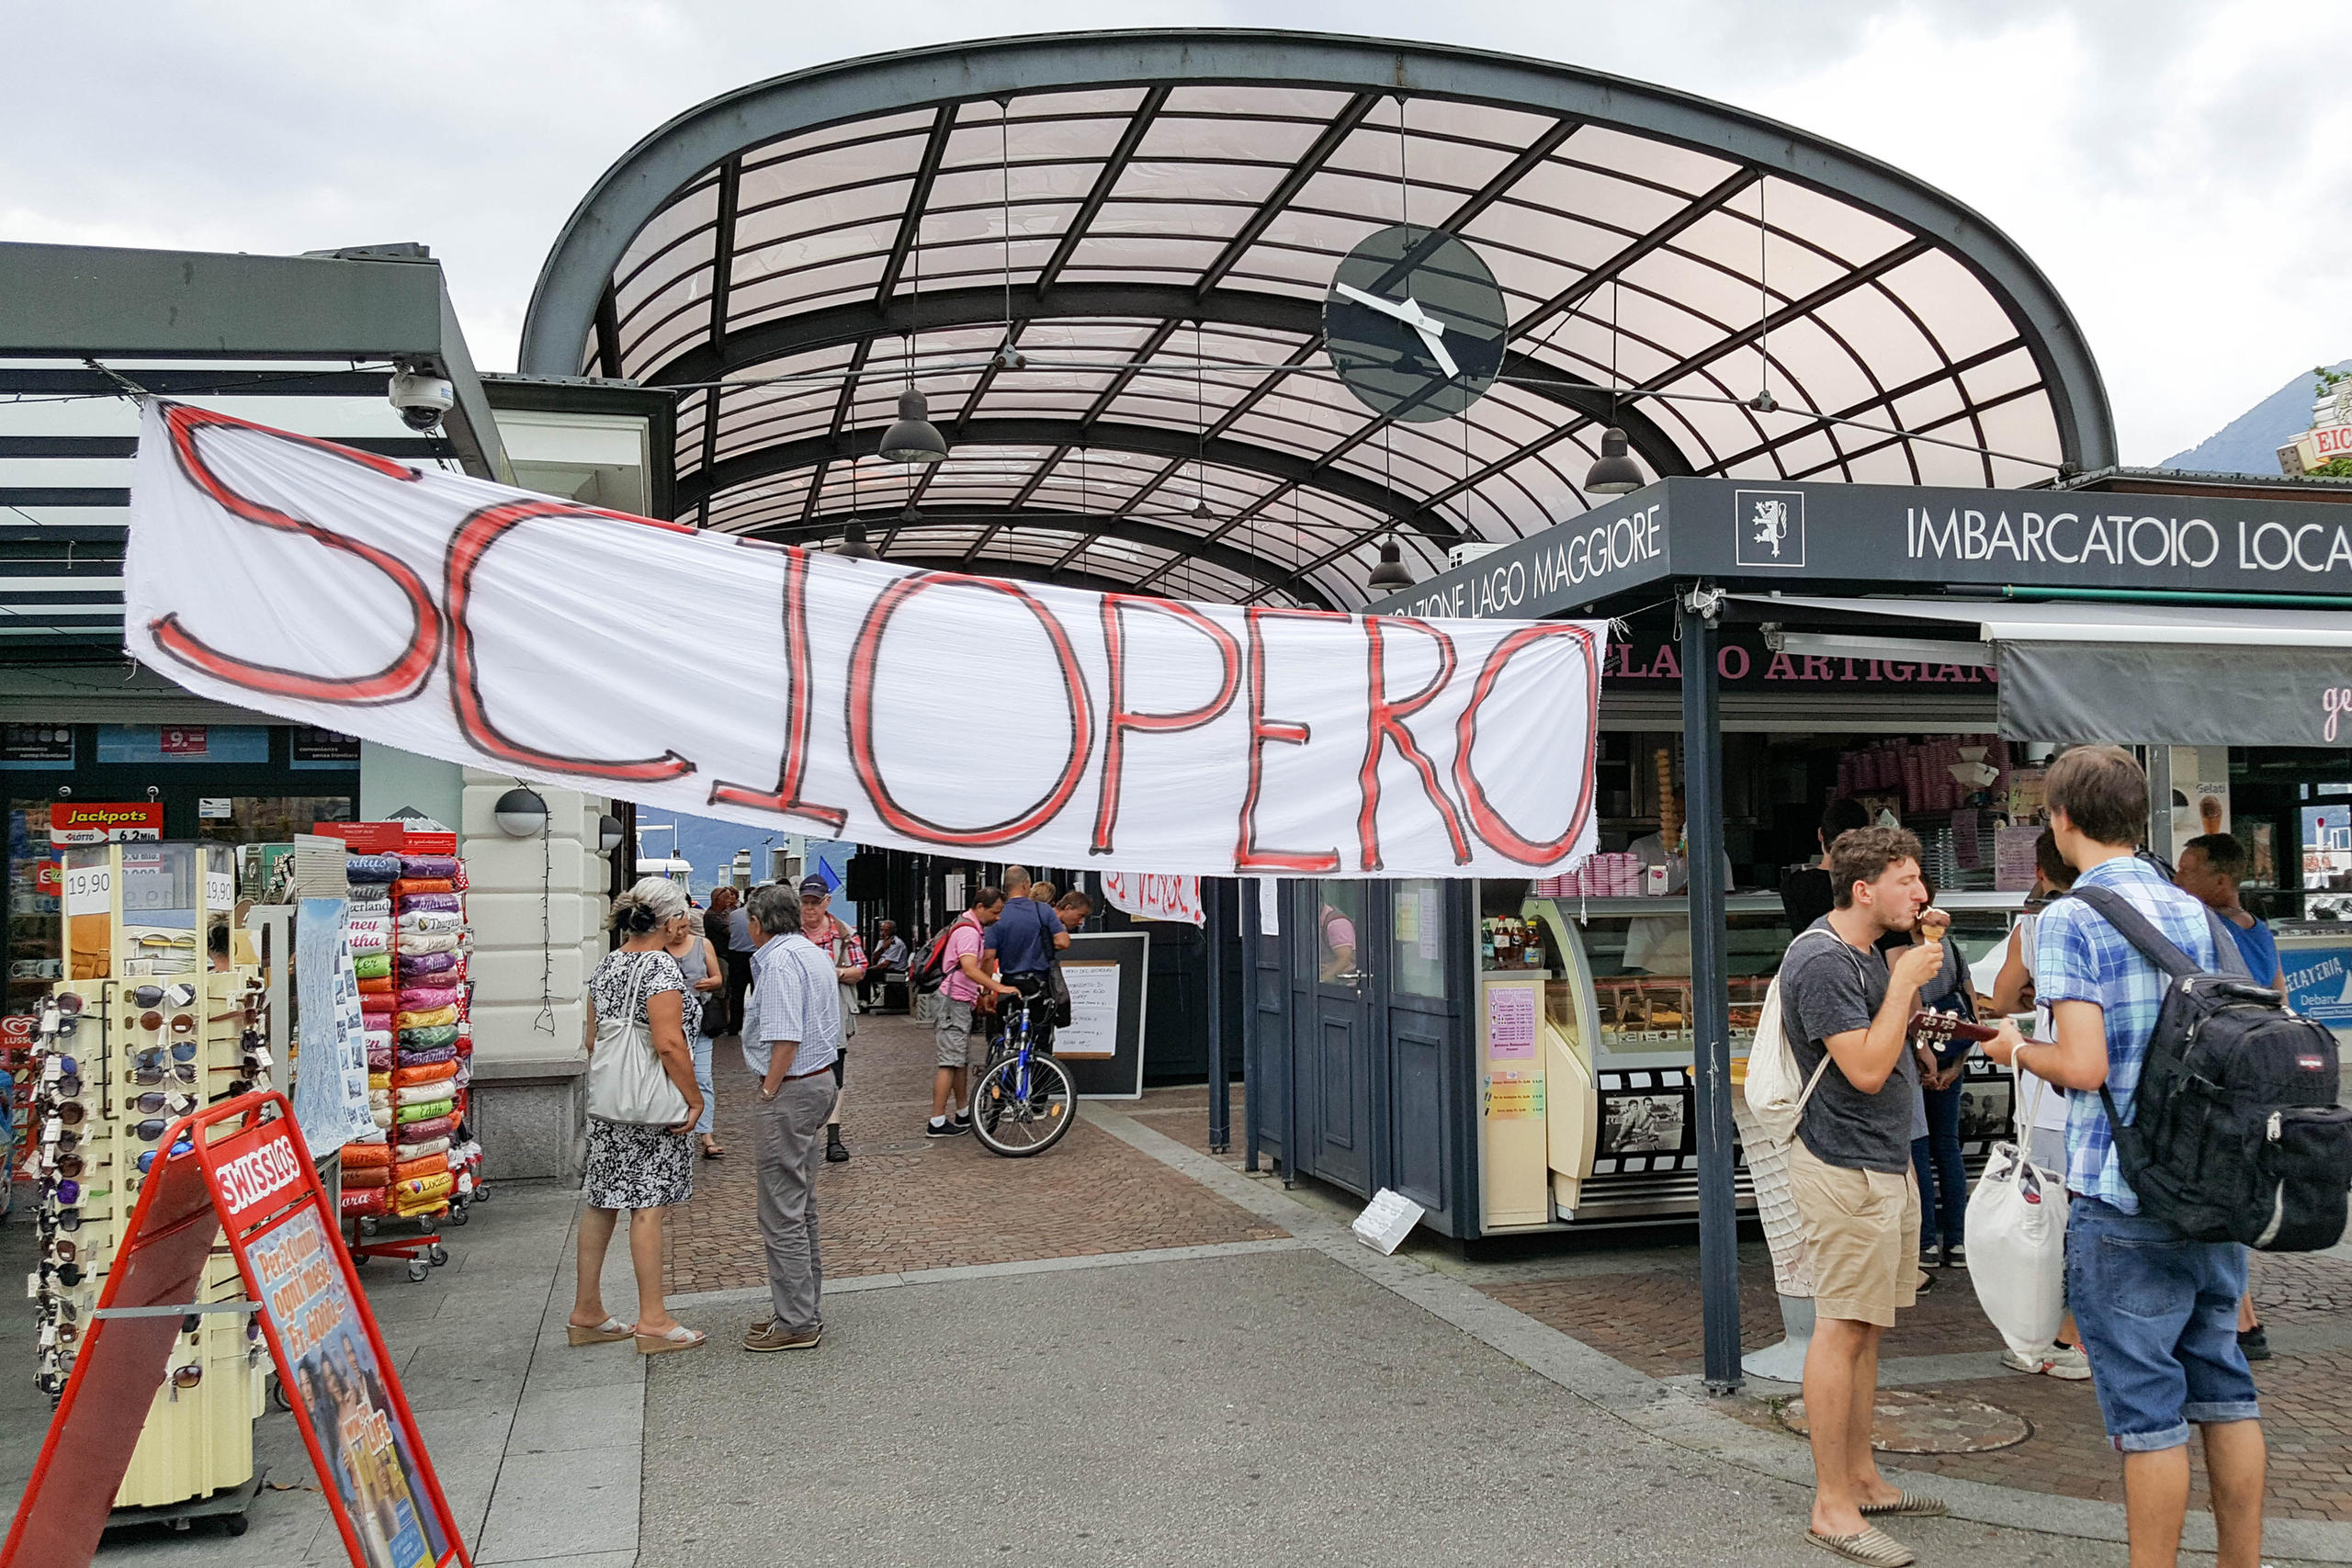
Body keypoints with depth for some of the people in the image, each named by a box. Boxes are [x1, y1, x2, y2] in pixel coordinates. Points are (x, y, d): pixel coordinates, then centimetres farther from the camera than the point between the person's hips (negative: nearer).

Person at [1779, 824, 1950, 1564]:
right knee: (1841, 1331, -5)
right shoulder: (1822, 960, -19)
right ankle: (1833, 1508, 1)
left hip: (1883, 1158, 10)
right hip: (1846, 1169, -10)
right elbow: (1867, 1069, -23)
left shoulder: (1867, 951, 13)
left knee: (1864, 1329, 15)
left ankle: (1861, 1478, 26)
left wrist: (1913, 967, 8)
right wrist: (1907, 980, -16)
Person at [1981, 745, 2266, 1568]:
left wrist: (2017, 1050, 0)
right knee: (2224, 1389, 16)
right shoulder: (2195, 912, 8)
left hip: (2122, 1199, -7)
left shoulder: (2068, 920, -12)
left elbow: (2085, 1066, -20)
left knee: (2145, 1407, 2)